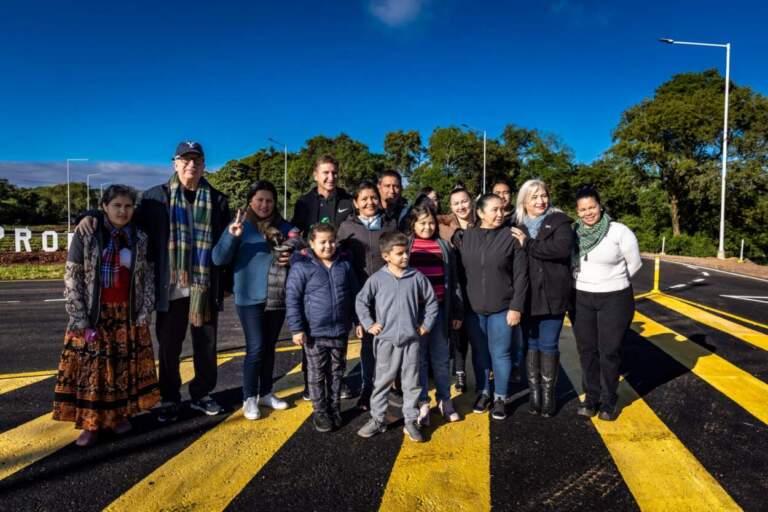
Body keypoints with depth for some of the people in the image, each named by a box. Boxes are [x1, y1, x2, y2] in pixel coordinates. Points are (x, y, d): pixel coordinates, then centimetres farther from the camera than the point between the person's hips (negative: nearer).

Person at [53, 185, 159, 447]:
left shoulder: (140, 239, 3)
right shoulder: (85, 235, -4)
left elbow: (149, 278, 5)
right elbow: (72, 278, -6)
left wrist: (145, 313, -3)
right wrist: (80, 320, -11)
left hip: (129, 316, 2)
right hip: (93, 316, -2)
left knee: (126, 367, 8)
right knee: (91, 368, 3)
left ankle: (122, 414, 24)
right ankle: (91, 423, 15)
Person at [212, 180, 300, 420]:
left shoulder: (284, 227, 7)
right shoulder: (241, 226, -2)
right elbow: (219, 258, -9)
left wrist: (295, 251, -7)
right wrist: (232, 236, -25)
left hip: (278, 299, 4)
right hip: (251, 298, -4)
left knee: (269, 347, 13)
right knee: (256, 348, -4)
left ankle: (266, 393, 27)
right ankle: (249, 398, 11)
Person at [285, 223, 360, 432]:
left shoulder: (345, 266, 3)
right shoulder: (302, 267, -10)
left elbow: (354, 295, 12)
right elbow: (292, 299, -10)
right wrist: (296, 328, -12)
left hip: (340, 331, 4)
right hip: (314, 332, -3)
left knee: (337, 372, 16)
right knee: (317, 374, 9)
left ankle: (335, 408, 32)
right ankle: (320, 412, 25)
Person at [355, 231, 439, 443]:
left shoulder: (417, 277, -2)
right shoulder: (377, 279, -6)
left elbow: (431, 302, 9)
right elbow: (361, 301, 5)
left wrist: (427, 324, 5)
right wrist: (369, 324, 0)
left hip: (411, 339, 1)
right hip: (386, 340, -1)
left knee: (411, 383, 9)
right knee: (382, 381, 10)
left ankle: (411, 422, 22)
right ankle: (377, 420, 24)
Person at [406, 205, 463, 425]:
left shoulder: (444, 246, 9)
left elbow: (453, 280, 11)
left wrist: (457, 312, 9)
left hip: (440, 309, 2)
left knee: (441, 357, 11)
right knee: (419, 358, 7)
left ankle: (444, 400, 26)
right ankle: (422, 403, 19)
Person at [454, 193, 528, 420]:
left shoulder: (512, 237, -6)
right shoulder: (464, 237, 1)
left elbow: (521, 275, -5)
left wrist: (516, 307, -9)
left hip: (502, 308, -2)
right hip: (473, 308, 2)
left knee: (500, 353, 7)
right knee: (479, 352, 13)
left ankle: (500, 397, 23)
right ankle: (483, 392, 31)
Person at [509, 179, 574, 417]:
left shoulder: (559, 221, -1)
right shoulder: (516, 226, 4)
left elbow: (563, 248, -20)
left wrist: (528, 244, -17)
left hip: (552, 296, -2)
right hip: (526, 296, 2)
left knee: (548, 345, 5)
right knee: (530, 343, 11)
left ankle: (548, 394, 19)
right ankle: (534, 391, 24)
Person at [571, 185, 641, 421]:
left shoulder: (619, 231, -10)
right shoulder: (573, 233, -1)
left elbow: (634, 263, 1)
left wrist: (613, 282, 5)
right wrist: (584, 282, 4)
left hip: (614, 299, -3)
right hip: (581, 299, 3)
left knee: (609, 352, 4)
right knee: (586, 350, 10)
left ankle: (609, 402, 19)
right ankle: (591, 398, 23)